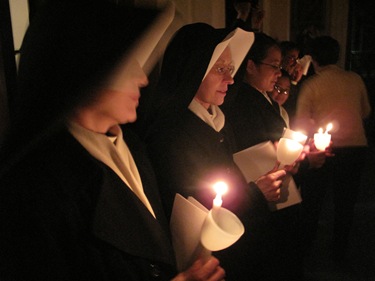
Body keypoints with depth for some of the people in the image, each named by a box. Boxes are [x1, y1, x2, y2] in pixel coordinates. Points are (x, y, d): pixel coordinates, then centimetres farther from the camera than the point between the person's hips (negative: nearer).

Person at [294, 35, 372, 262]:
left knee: (312, 200, 14)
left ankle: (305, 246, 26)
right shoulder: (355, 79, 1)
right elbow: (366, 112, 13)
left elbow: (301, 122, -9)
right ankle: (340, 251, 24)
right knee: (346, 201, 13)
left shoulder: (311, 85, -8)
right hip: (357, 147, 3)